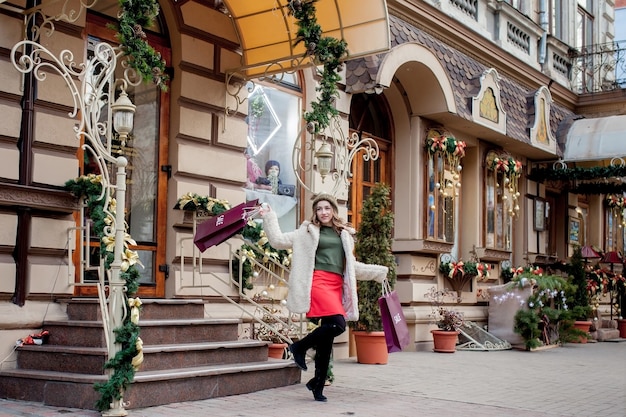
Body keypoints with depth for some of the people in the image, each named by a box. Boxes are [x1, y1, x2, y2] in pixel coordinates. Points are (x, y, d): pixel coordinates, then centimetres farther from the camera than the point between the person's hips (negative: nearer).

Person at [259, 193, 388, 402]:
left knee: (327, 336, 4)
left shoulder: (344, 234, 21)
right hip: (318, 281, -5)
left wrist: (378, 272, 29)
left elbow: (351, 265, 29)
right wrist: (268, 218, -2)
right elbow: (279, 240, 6)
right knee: (338, 324, -25)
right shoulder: (308, 230, 10)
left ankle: (318, 385, 14)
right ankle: (300, 347, -4)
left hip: (337, 285, 5)